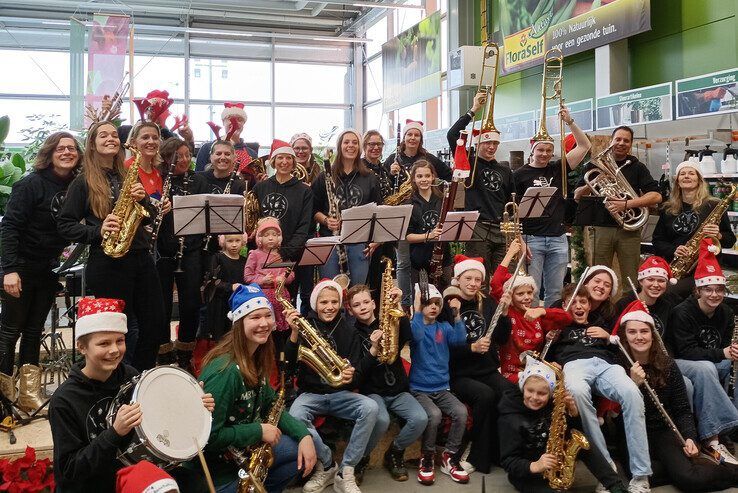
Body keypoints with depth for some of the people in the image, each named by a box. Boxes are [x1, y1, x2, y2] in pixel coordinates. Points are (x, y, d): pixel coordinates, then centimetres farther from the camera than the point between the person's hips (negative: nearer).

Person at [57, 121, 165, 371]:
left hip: (141, 258, 5)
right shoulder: (83, 182, 0)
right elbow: (64, 225, -2)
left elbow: (150, 216, 17)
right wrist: (98, 231, -17)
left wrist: (142, 199, -4)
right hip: (107, 263, -5)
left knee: (155, 325, 5)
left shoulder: (127, 177, 15)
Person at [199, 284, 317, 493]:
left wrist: (304, 434, -7)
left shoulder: (257, 357, 0)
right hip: (218, 462, -8)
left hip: (245, 447, 8)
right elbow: (208, 435, -28)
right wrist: (258, 431, -21)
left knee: (303, 452, 3)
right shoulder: (225, 370, -28)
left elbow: (271, 405, 7)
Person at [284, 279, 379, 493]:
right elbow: (289, 367, -12)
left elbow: (356, 370, 1)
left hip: (341, 394, 2)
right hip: (310, 393, -2)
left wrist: (352, 376, -24)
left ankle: (345, 473, -17)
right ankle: (327, 466, -11)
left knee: (371, 408, -27)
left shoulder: (348, 332, 6)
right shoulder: (304, 327, -2)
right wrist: (294, 334, -25)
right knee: (295, 417, -35)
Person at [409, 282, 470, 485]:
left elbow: (460, 339, -10)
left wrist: (457, 314, -18)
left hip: (442, 388, 4)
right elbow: (417, 335, -27)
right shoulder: (415, 325, -2)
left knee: (461, 412, -22)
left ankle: (450, 457, -2)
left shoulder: (444, 327, 10)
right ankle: (427, 458, -6)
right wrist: (417, 308, -25)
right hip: (419, 389, -4)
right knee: (434, 415, -30)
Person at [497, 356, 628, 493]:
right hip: (525, 474, -6)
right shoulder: (510, 419, -23)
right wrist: (534, 466, -39)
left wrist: (572, 410, -19)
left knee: (586, 446, -14)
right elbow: (508, 461, -23)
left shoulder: (552, 405, -6)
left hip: (554, 463, 6)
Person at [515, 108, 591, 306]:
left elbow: (584, 146, 8)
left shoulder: (558, 169, 10)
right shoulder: (520, 174, 0)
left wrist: (570, 122, -1)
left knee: (555, 291, 8)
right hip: (531, 238, -4)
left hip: (558, 238, 4)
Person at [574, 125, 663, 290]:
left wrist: (626, 204, -16)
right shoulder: (595, 166, 11)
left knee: (630, 280, 2)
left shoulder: (637, 167, 9)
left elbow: (656, 196, -2)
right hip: (600, 228, 0)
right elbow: (577, 196, 7)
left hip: (629, 228, 0)